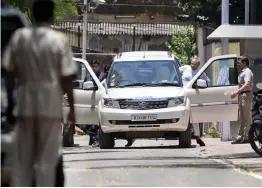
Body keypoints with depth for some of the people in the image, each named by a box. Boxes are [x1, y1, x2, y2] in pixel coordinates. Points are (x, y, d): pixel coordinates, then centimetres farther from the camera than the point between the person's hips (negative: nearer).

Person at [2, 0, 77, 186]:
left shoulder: (19, 36, 2)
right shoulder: (59, 40, -6)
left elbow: (10, 73, 4)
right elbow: (67, 78, -7)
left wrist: (10, 102, 12)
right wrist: (71, 107, 1)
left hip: (25, 102, 3)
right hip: (51, 103, -3)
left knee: (22, 157, 10)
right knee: (47, 158, 2)